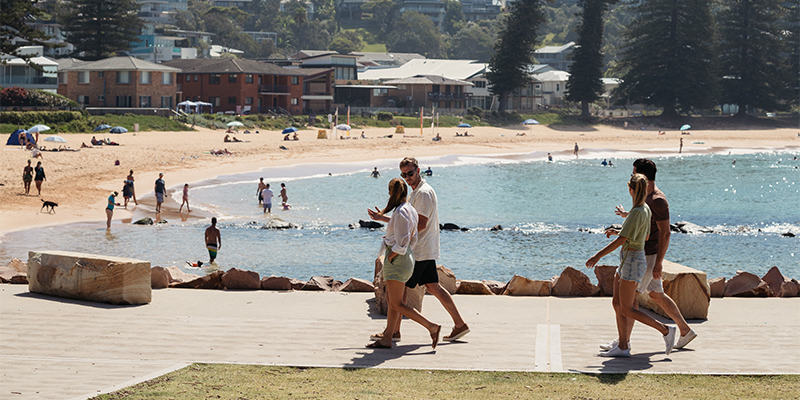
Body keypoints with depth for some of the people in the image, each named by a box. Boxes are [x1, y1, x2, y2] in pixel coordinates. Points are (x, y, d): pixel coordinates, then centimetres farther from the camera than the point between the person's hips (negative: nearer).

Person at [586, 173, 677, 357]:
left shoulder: (637, 212, -21)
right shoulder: (645, 209, 8)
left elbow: (622, 240, -23)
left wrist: (599, 255, -20)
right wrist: (617, 231, 21)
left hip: (633, 261, -10)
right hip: (627, 261, 10)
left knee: (627, 309, -5)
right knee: (617, 303, 9)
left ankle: (665, 330, 1)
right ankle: (622, 346, 10)